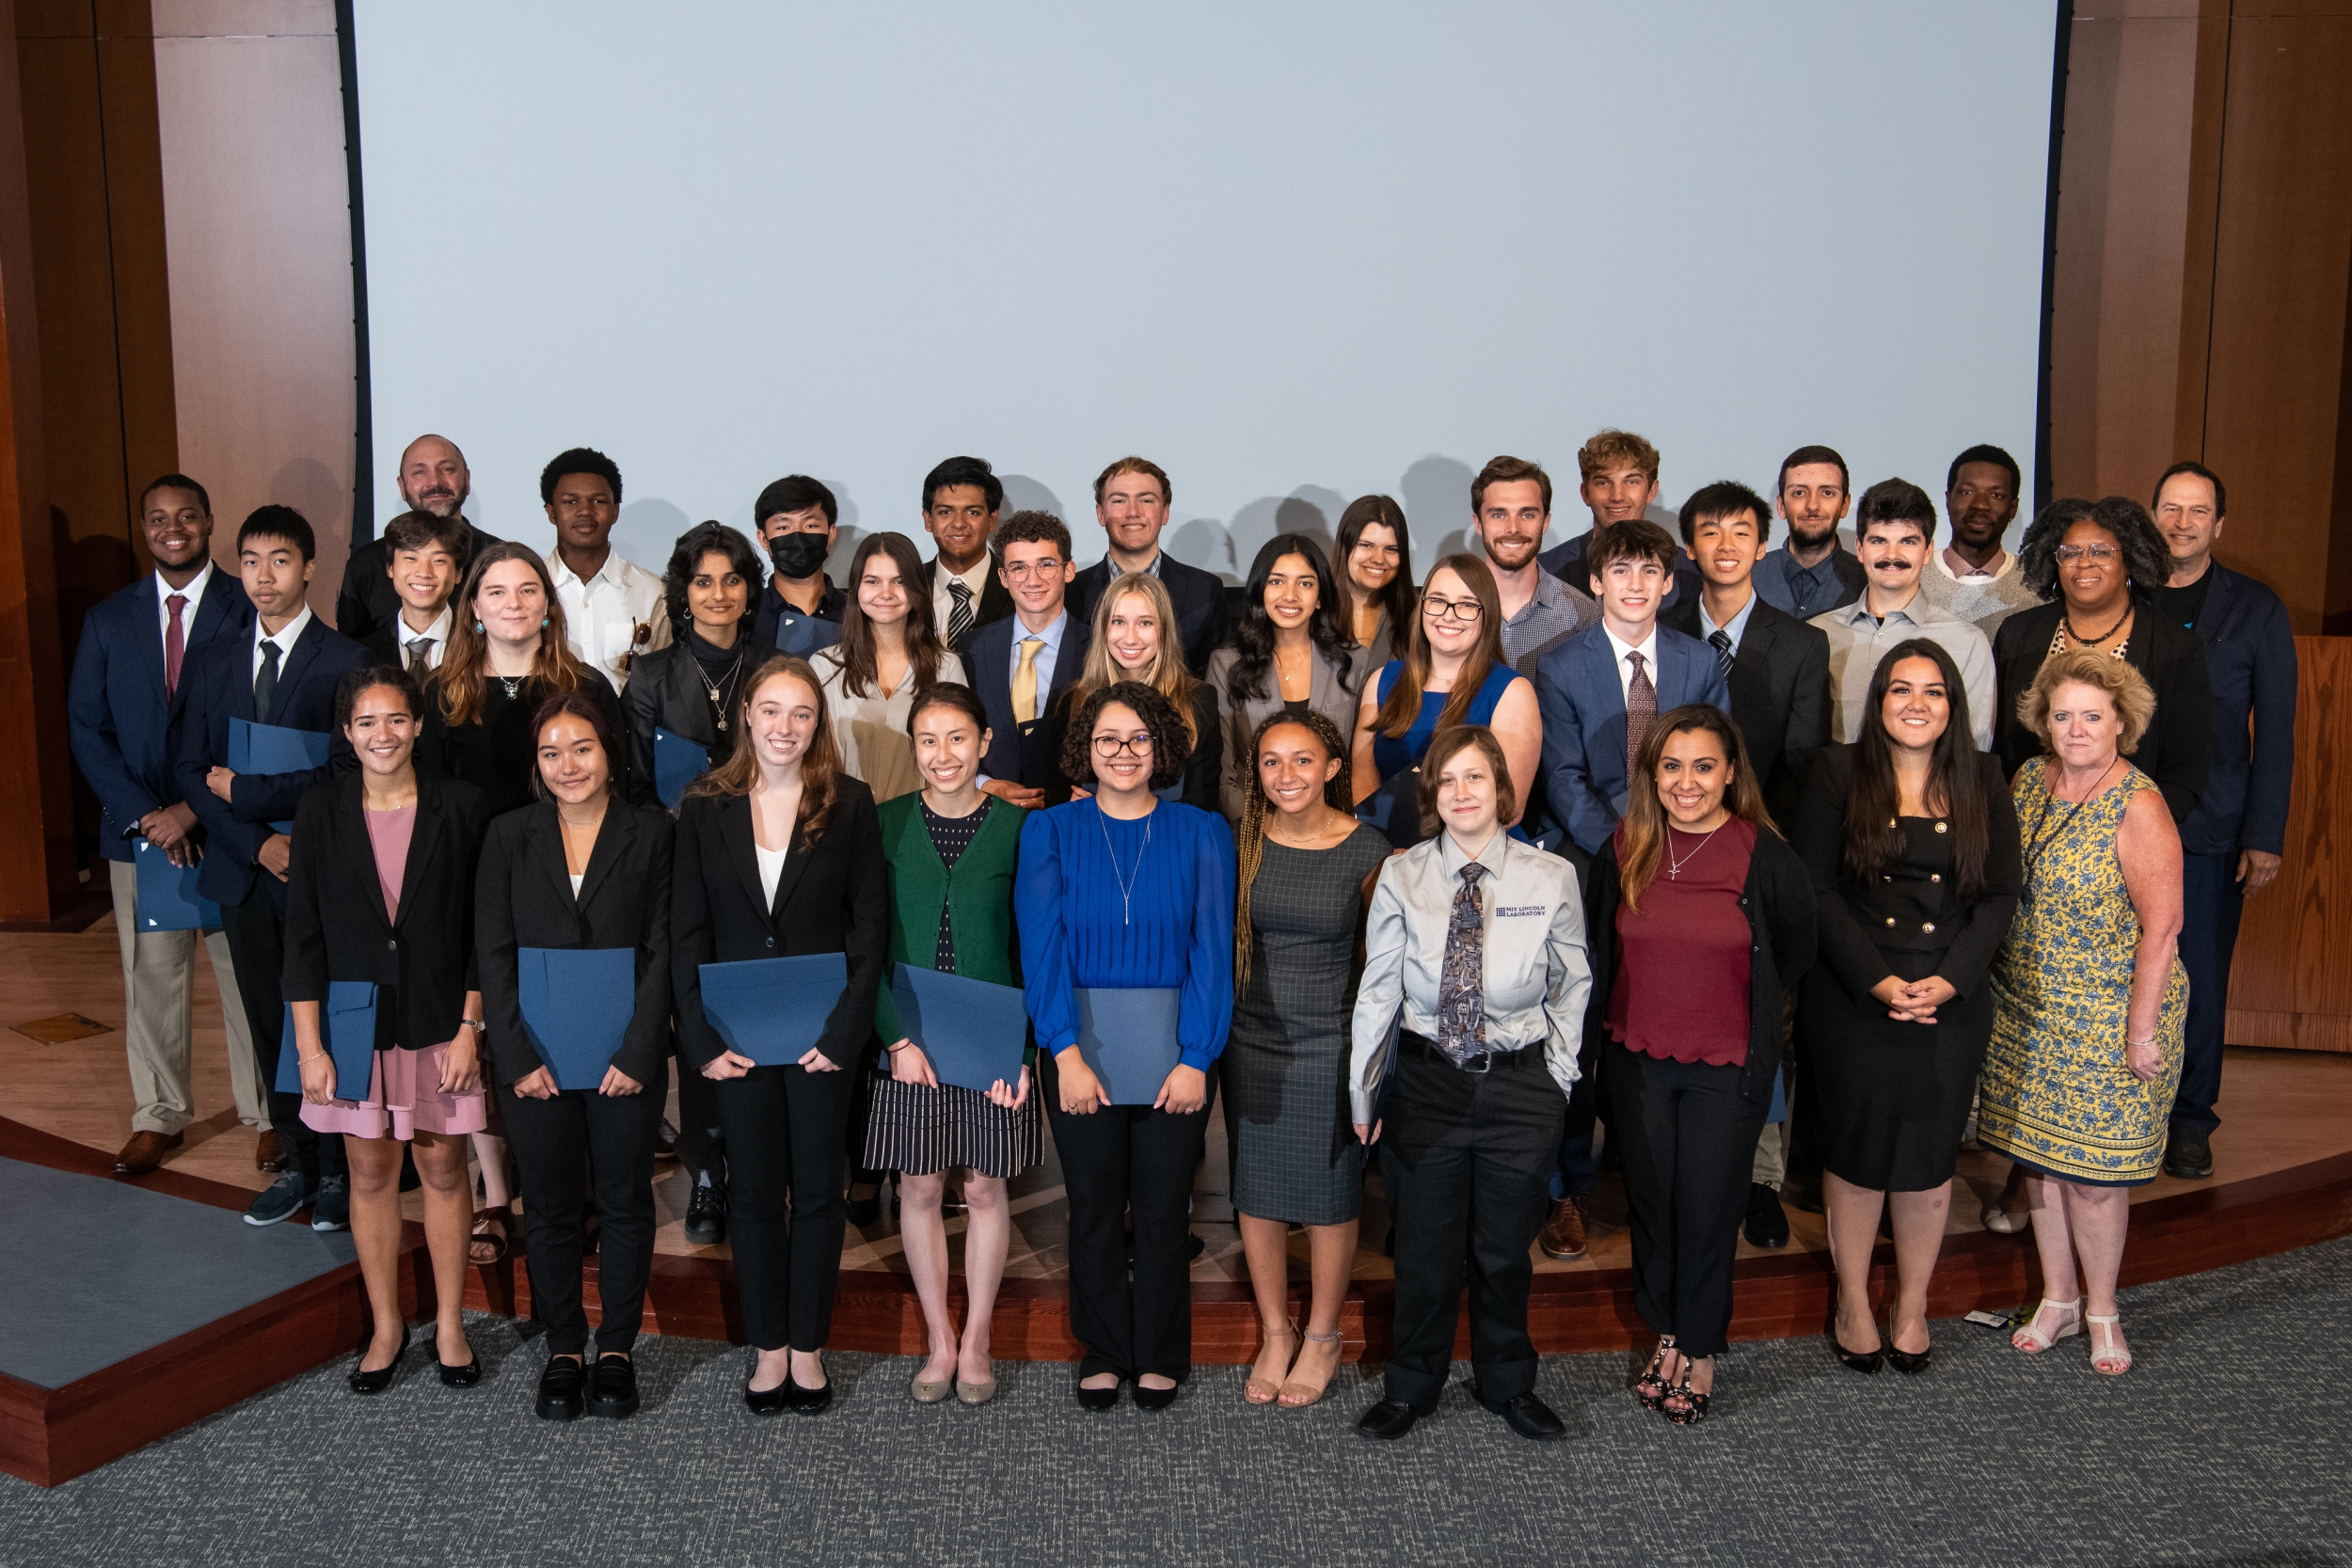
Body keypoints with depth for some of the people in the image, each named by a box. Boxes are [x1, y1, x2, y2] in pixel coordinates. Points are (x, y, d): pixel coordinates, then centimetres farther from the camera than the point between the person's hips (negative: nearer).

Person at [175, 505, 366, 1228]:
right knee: (268, 1022, 11)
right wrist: (257, 842, -9)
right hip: (245, 872, 5)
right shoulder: (211, 660, 9)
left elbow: (340, 773, -15)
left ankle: (337, 1170, 15)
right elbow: (189, 769, 5)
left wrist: (242, 790, -9)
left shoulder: (343, 661, -7)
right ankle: (295, 1162, 23)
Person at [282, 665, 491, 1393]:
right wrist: (310, 1046, -4)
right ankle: (386, 1326, 24)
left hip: (439, 1023, -1)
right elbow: (304, 936, 0)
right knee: (371, 1171, 9)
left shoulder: (460, 807, -4)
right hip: (355, 1022, 1)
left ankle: (449, 1326, 21)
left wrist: (469, 1029, -7)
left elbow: (481, 930, -2)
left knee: (443, 1168, 7)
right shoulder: (321, 811, -1)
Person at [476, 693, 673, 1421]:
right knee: (550, 1207, 9)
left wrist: (637, 1054, -11)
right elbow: (493, 954, 1)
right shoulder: (509, 837, 4)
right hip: (536, 1059, 1)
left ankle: (617, 1348, 22)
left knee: (625, 1201, 8)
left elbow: (661, 951, -3)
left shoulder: (651, 833, 0)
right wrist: (518, 1058, -8)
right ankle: (564, 1349, 23)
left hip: (626, 1058, -1)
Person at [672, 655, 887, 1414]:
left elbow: (871, 928, -3)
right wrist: (702, 1039, -5)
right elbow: (686, 933, 2)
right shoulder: (706, 807, 1)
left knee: (817, 1190, 7)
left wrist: (845, 1032, -11)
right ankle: (768, 1347, 21)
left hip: (820, 1033, -1)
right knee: (754, 1190, 9)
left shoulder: (849, 804, -2)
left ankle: (808, 1347, 20)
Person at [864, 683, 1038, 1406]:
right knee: (920, 1186, 8)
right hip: (909, 1038, 1)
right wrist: (896, 1036, -9)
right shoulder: (886, 824, 0)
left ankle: (977, 1339, 23)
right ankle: (940, 1339, 23)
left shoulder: (1018, 826, -3)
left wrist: (1021, 1045, -11)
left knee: (984, 1186, 8)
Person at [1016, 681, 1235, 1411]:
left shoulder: (1201, 834, 1)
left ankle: (1160, 1356, 26)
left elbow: (1212, 950, -5)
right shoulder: (1050, 831, 1)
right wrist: (1066, 1051, -17)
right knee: (1093, 1208, 10)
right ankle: (1103, 1352, 27)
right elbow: (1041, 945, -7)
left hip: (1173, 1056, 0)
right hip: (1079, 1055, 0)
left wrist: (1195, 1057, -14)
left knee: (1162, 1209, 9)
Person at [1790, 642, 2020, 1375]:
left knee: (1929, 1150, 8)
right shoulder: (1840, 773, -1)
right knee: (1856, 1147, 6)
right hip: (1852, 996, -2)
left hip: (1952, 1001, 2)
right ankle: (1852, 1301, 24)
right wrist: (1878, 980, -14)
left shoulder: (1983, 781, 6)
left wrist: (1947, 980, -10)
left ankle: (1912, 1304, 27)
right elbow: (1815, 889, -6)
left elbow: (1999, 895, 3)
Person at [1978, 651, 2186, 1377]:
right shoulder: (2027, 780, 3)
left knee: (2094, 1167, 2)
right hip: (2026, 1011, 6)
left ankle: (2101, 1309, 22)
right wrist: (1998, 983, 12)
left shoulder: (2138, 807, -16)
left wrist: (2143, 1029, -16)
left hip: (2108, 1018, -6)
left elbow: (2161, 925, -16)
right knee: (2038, 1152, 12)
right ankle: (2057, 1298, 29)